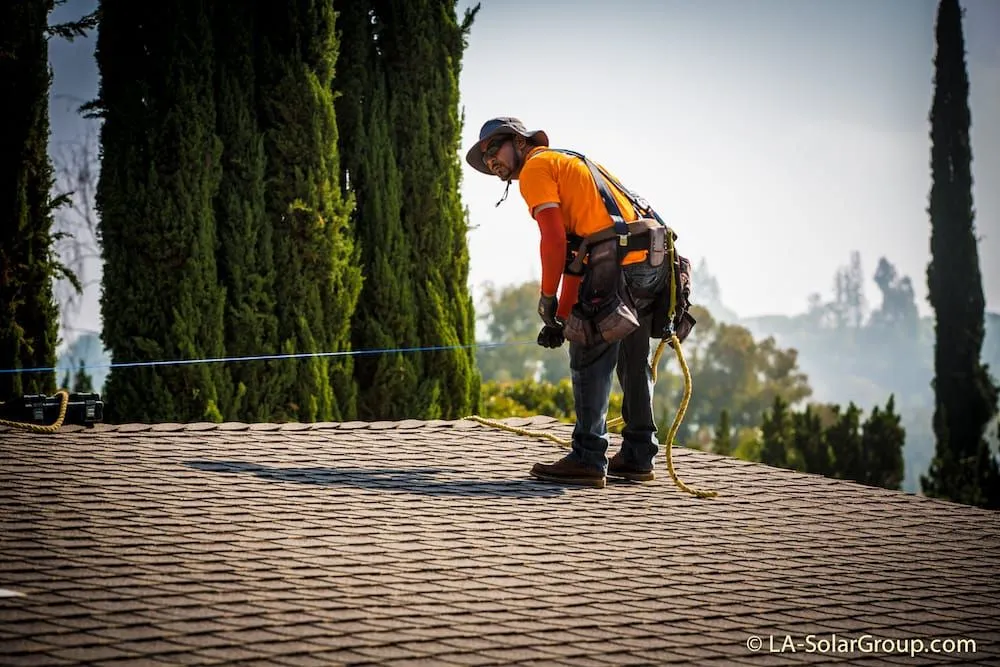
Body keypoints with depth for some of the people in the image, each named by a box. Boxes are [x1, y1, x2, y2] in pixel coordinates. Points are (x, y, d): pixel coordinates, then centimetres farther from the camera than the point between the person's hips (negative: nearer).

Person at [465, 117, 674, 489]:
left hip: (619, 266, -9)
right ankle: (638, 458, 23)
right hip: (654, 263, 9)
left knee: (590, 360, -4)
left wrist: (547, 297, 0)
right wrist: (562, 317, 23)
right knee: (633, 364, 17)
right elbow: (575, 253, 27)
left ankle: (588, 459, -6)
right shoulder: (567, 164, 31)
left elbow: (554, 239, -9)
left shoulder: (535, 168, 3)